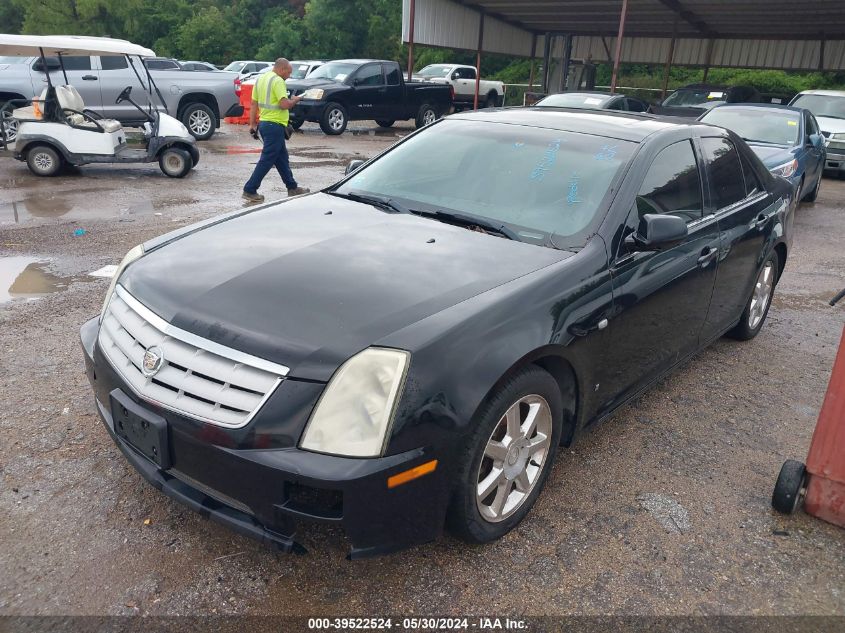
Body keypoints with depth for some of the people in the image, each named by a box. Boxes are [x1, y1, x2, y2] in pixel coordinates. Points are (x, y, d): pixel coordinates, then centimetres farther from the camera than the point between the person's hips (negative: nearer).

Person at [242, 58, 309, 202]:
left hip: (264, 123, 10)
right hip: (275, 125, -10)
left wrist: (252, 124, 15)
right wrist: (295, 100, -3)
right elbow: (284, 104, -23)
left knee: (282, 157, 17)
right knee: (267, 160, -5)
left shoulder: (260, 78, 14)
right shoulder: (277, 80, -14)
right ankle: (250, 190, -3)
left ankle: (292, 187, 25)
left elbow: (254, 104, 14)